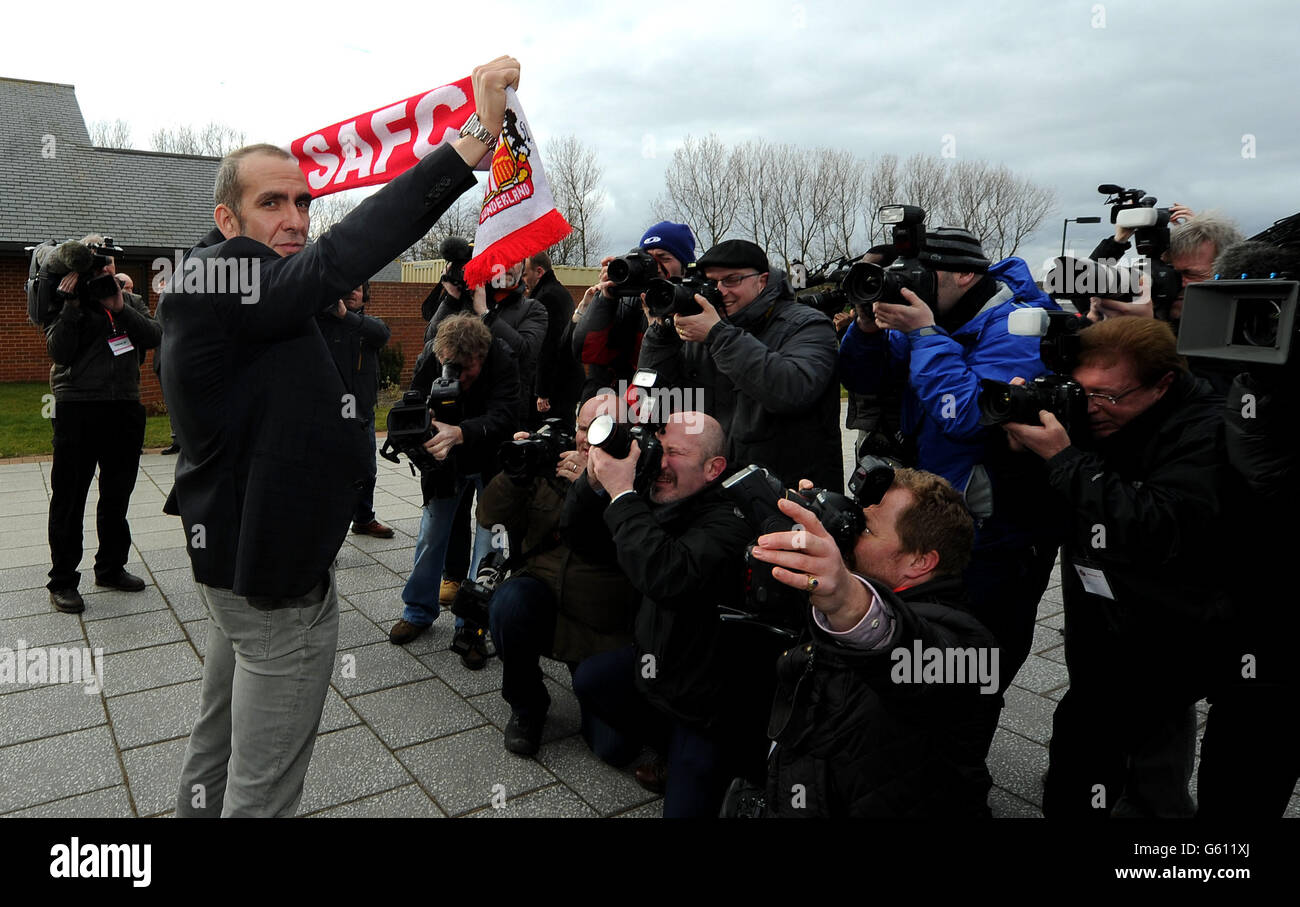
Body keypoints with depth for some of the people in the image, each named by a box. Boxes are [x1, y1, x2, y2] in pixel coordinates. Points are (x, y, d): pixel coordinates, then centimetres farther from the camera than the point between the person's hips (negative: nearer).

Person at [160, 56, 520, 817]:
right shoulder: (223, 284, -23)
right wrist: (475, 142, -42)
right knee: (262, 789, 4)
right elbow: (340, 260, -37)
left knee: (218, 744, 26)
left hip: (239, 558, 10)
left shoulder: (219, 287, 9)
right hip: (278, 581, -10)